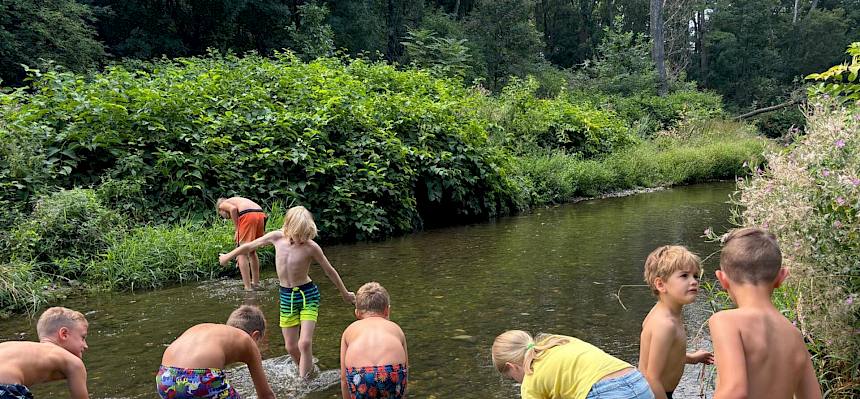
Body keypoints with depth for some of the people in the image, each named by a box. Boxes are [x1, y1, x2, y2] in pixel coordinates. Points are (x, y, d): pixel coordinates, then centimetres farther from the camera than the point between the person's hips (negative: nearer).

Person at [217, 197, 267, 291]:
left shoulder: (222, 204, 20)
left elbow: (233, 208, -7)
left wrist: (237, 229, 2)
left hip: (248, 215, -7)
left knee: (242, 254, 5)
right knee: (252, 251, 24)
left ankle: (248, 286, 4)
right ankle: (256, 283, 31)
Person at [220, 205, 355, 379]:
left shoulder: (311, 247, -17)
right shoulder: (277, 237, -9)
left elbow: (329, 271, -4)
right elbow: (250, 246, 8)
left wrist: (345, 294, 7)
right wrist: (228, 256, 22)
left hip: (308, 295, -4)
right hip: (286, 296, 4)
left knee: (305, 343, -16)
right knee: (291, 346, 9)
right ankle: (307, 369, 32)